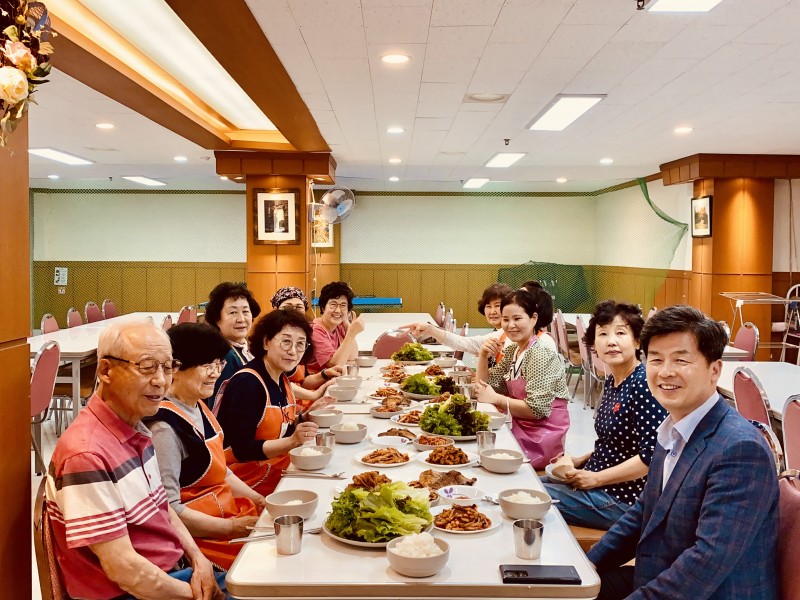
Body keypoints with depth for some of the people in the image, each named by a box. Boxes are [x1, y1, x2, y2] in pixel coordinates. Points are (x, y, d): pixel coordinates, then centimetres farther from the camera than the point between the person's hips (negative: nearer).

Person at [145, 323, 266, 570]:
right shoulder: (165, 427, -19)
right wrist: (231, 528, -18)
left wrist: (260, 501, 8)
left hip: (229, 511, 9)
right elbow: (168, 510, -22)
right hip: (199, 537, -9)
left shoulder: (198, 408, 10)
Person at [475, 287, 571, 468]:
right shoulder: (512, 351, 5)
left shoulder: (540, 355, -18)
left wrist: (496, 399, -18)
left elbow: (537, 410, -23)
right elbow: (486, 387, 8)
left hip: (541, 440, -7)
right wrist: (483, 355, -5)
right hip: (522, 429, 7)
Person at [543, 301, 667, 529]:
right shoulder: (611, 381, 6)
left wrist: (596, 478, -19)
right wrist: (581, 461, 6)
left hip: (623, 498, -9)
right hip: (595, 482, 9)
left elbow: (652, 456, -25)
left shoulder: (644, 384, -21)